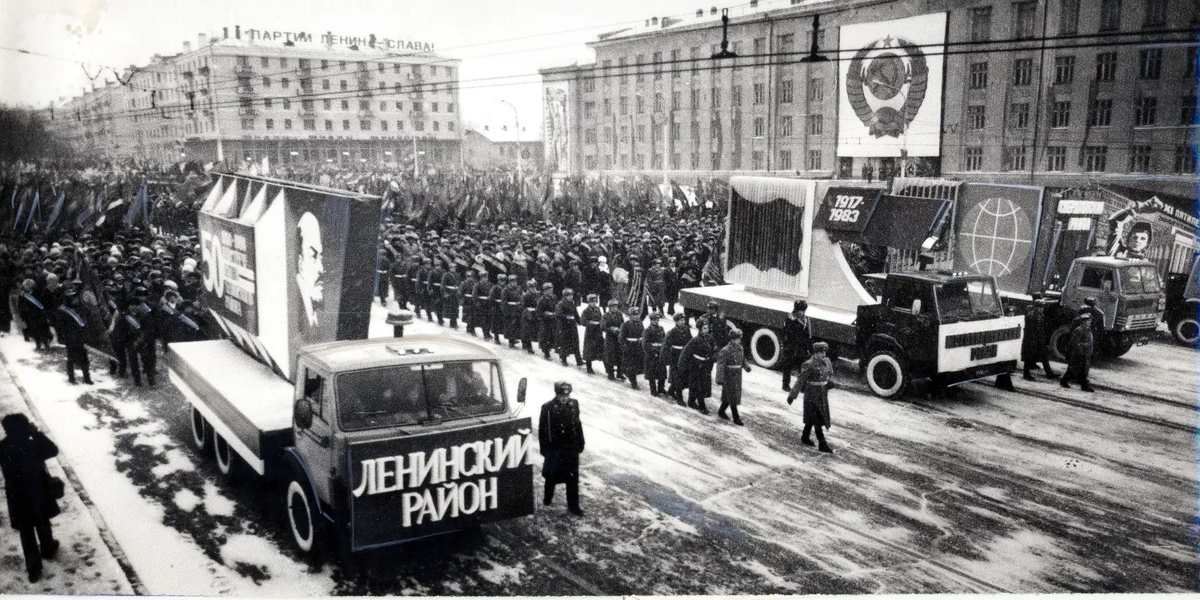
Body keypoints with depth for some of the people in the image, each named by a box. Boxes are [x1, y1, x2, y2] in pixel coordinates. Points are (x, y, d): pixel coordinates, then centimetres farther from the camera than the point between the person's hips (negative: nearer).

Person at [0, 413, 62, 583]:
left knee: (26, 534, 15)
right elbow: (53, 450, -10)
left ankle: (34, 568, 22)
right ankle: (48, 549, 50)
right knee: (43, 525, 26)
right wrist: (36, 433, -15)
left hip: (18, 500, 1)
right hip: (39, 496, -1)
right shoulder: (33, 446, -27)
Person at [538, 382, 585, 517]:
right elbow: (542, 430, -10)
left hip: (571, 448, 3)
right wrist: (544, 449, -9)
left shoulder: (574, 404, -3)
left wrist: (580, 444, 7)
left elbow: (578, 424, 6)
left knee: (573, 478, 7)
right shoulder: (548, 408, -15)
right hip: (554, 449, -3)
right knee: (551, 475, 16)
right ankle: (547, 498, 40)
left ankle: (573, 506, 17)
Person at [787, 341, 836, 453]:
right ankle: (822, 444, 3)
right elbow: (800, 381, -19)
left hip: (822, 393, 7)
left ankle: (805, 438, 33)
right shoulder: (809, 365, -19)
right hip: (812, 394, -7)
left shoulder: (826, 361, 3)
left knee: (812, 417, 18)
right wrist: (793, 395, -19)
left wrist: (830, 383, 0)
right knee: (817, 419, -2)